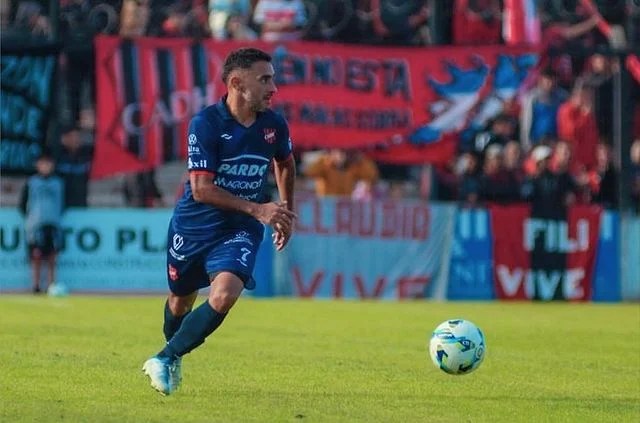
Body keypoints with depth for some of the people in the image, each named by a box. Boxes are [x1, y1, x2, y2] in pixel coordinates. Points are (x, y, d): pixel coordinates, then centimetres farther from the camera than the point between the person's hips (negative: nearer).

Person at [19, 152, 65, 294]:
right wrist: (29, 217, 2)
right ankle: (35, 285, 3)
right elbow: (23, 203, 7)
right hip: (35, 224, -2)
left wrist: (57, 216, 8)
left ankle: (50, 286, 6)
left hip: (53, 225, 2)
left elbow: (63, 203, 16)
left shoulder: (58, 183, 6)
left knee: (51, 258, 2)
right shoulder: (31, 182, 1)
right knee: (36, 257, -3)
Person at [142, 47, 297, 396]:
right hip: (193, 226, -2)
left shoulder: (274, 125, -5)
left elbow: (285, 163, 19)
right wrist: (257, 209, -30)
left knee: (224, 296, -23)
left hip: (240, 231, 2)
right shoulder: (205, 124, -20)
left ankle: (166, 359, -9)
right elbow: (201, 188, -25)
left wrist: (286, 214, 20)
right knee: (180, 301, 15)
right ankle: (173, 359, 46)